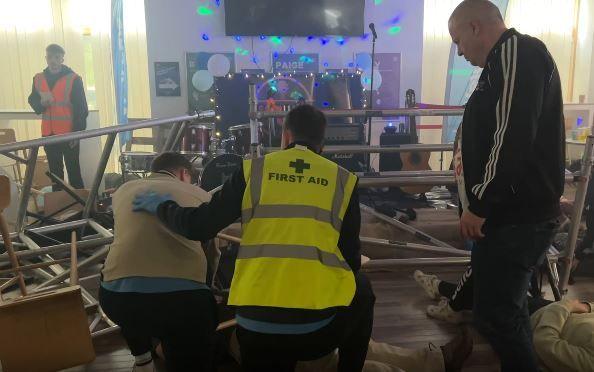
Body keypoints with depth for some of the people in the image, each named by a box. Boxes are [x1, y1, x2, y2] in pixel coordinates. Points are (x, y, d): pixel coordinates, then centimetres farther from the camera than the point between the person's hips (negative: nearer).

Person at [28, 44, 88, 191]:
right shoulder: (38, 78, 8)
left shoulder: (74, 79, -6)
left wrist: (77, 132, -13)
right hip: (48, 134, 5)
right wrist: (42, 102, -12)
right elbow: (33, 102, 12)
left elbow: (81, 109, -8)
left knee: (73, 171, 2)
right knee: (55, 171, 13)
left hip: (69, 134, -5)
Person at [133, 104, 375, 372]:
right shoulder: (343, 180, 5)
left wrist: (161, 207, 24)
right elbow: (351, 258, 9)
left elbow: (199, 227, 4)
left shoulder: (253, 170, 5)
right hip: (321, 325, 0)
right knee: (362, 293, 30)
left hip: (255, 325, 1)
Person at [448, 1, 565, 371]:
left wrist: (479, 204, -19)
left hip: (518, 214, -10)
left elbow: (512, 138, -24)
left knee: (495, 312, -5)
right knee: (503, 300, 19)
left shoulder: (517, 51, -13)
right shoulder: (507, 60, 18)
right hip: (516, 209, 10)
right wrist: (482, 203, 22)